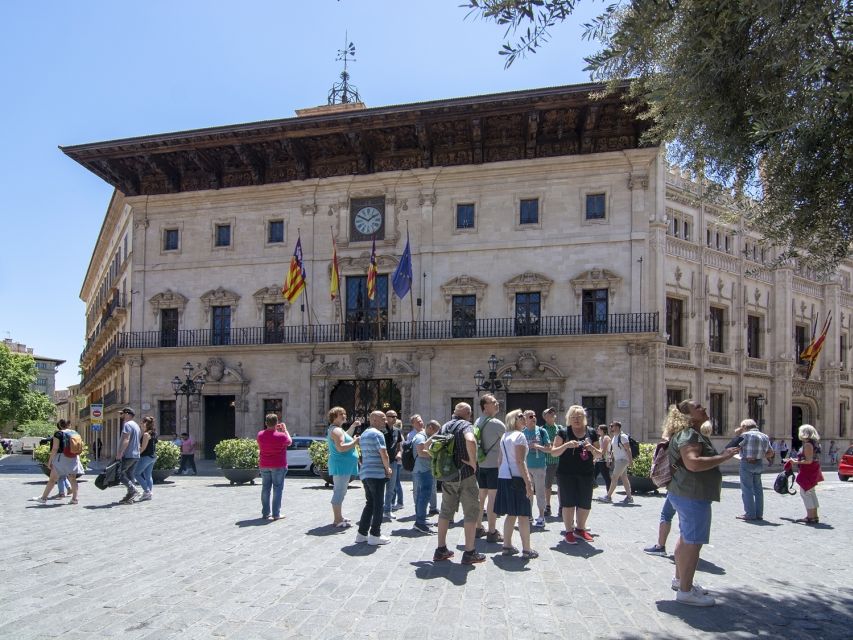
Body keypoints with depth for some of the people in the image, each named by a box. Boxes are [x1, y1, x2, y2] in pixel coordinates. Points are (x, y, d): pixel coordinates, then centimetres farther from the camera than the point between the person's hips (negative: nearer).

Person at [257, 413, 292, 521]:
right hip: (278, 466, -4)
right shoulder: (281, 436, -16)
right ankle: (276, 514, 1)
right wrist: (285, 429, 10)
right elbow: (289, 442, 4)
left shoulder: (260, 435, -3)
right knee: (277, 489, 2)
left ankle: (265, 513, 15)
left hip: (264, 465, 4)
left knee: (265, 488, 11)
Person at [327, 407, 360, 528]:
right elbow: (340, 448, -27)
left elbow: (345, 437, 34)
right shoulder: (336, 430, -17)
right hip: (341, 464, -12)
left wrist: (353, 426, 24)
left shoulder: (337, 429, 16)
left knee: (340, 491, 18)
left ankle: (338, 517, 27)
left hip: (343, 465, 12)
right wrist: (355, 442, -18)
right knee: (339, 492, -9)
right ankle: (337, 520, -7)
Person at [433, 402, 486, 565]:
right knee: (471, 512, 4)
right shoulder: (466, 425, -10)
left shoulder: (445, 426, 11)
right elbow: (470, 440, -33)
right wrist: (473, 461, -21)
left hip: (447, 475, 6)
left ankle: (441, 550, 20)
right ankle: (469, 553, 5)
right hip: (465, 474, -6)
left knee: (446, 511, 15)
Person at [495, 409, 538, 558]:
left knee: (511, 514, 14)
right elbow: (520, 461, -17)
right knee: (523, 515, -1)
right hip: (516, 478, -8)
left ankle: (507, 546, 17)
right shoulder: (520, 435, -11)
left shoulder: (505, 436, 14)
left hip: (503, 477, 8)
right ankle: (526, 550, 2)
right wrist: (528, 483, -18)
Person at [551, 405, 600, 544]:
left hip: (586, 474, 3)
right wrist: (566, 445, -18)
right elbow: (554, 452, -2)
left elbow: (599, 454, 12)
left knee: (585, 504, 8)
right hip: (566, 474, -3)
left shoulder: (591, 433, 8)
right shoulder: (563, 432, 0)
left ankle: (580, 529, 28)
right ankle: (569, 531, 13)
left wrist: (592, 448, -11)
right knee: (568, 503, 0)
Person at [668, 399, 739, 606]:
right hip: (692, 495, -11)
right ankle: (685, 591, 0)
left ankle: (680, 579, 33)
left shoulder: (692, 433, 16)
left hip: (686, 494, 11)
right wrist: (723, 457, -26)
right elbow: (693, 463, -33)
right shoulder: (689, 435, -19)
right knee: (693, 542, -6)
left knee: (685, 538, 20)